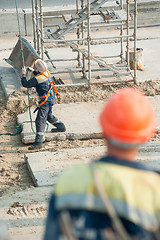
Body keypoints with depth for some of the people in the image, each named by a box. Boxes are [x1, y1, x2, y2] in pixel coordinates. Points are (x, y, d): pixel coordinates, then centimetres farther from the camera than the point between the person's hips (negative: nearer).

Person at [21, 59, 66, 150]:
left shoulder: (37, 79, -24)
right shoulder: (47, 73, 1)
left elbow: (25, 84, -16)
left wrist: (23, 75, -4)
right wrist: (33, 71, 20)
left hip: (46, 101, -9)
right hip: (52, 97, 9)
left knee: (40, 120, -9)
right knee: (48, 115, 32)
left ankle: (38, 142, -12)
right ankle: (61, 126, 48)